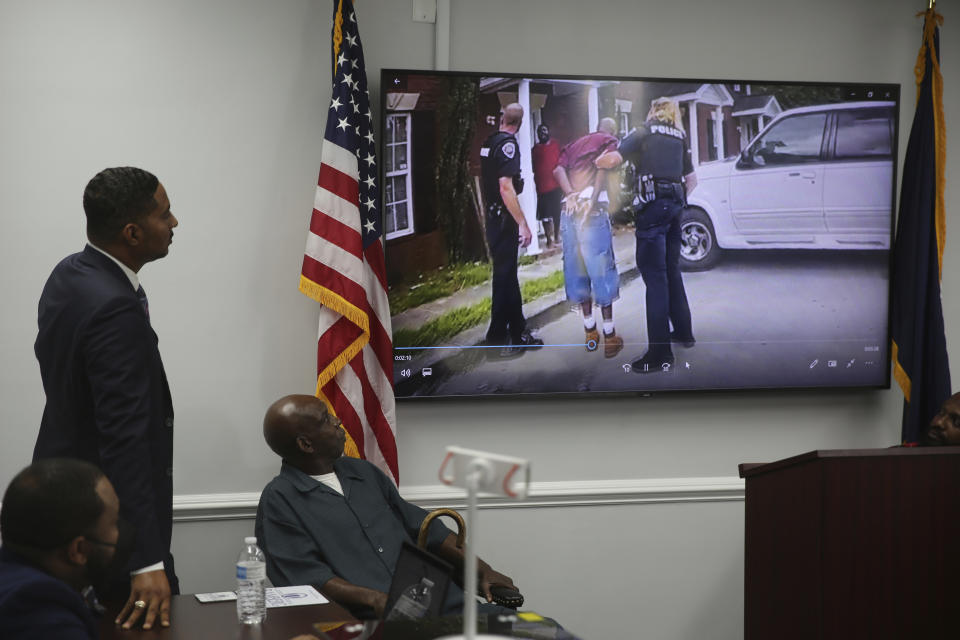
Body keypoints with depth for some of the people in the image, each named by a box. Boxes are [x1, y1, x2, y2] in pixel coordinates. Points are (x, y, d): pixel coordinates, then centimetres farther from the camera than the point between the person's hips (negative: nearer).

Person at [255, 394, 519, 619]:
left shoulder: (363, 472, 23)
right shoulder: (279, 499, 2)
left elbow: (422, 526, 28)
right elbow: (304, 576, -9)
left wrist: (481, 569, 16)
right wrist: (373, 598, -22)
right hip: (373, 618, -6)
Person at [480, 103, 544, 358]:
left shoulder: (488, 143, 10)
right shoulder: (508, 144, -17)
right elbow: (505, 187, -24)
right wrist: (522, 223, -23)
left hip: (492, 218, 9)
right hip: (503, 220, -9)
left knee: (508, 275, 15)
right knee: (504, 276, -4)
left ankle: (518, 332, 23)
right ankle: (499, 340, 0)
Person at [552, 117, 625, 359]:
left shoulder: (576, 143, 25)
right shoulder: (610, 141, 10)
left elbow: (558, 169, 7)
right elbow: (605, 165, -11)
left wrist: (571, 193, -5)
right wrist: (594, 199, -15)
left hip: (569, 209, 6)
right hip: (593, 209, -5)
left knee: (577, 269, 11)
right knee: (601, 269, -2)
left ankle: (590, 330, 18)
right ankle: (609, 336, -1)